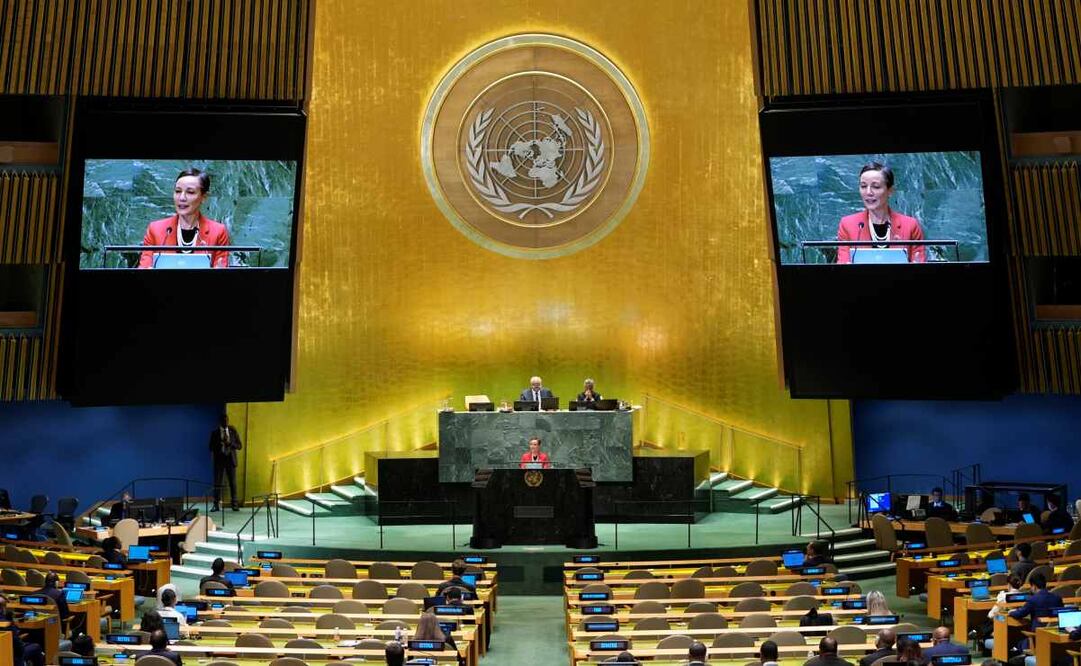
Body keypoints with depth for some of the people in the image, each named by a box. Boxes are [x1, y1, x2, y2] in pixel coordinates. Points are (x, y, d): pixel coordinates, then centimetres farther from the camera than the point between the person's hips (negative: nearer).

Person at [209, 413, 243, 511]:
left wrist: (230, 443, -15)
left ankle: (234, 504, 6)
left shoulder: (233, 431, 4)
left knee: (233, 483, 1)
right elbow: (211, 447, 4)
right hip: (219, 460, 0)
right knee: (217, 483, -2)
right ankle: (216, 504, 4)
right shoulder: (215, 432, 3)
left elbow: (240, 446, 3)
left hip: (230, 459, 0)